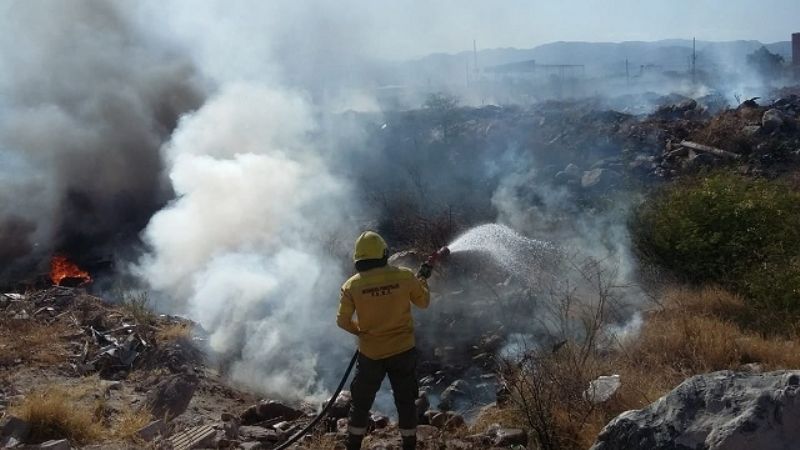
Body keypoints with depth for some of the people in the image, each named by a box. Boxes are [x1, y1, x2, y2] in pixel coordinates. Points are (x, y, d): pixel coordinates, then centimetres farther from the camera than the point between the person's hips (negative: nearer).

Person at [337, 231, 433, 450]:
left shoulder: (352, 285, -11)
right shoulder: (405, 276, -11)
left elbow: (343, 321, -4)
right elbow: (423, 302, 4)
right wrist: (422, 279, 21)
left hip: (371, 354, 0)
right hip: (403, 351, 0)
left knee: (361, 402, 17)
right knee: (406, 402, 15)